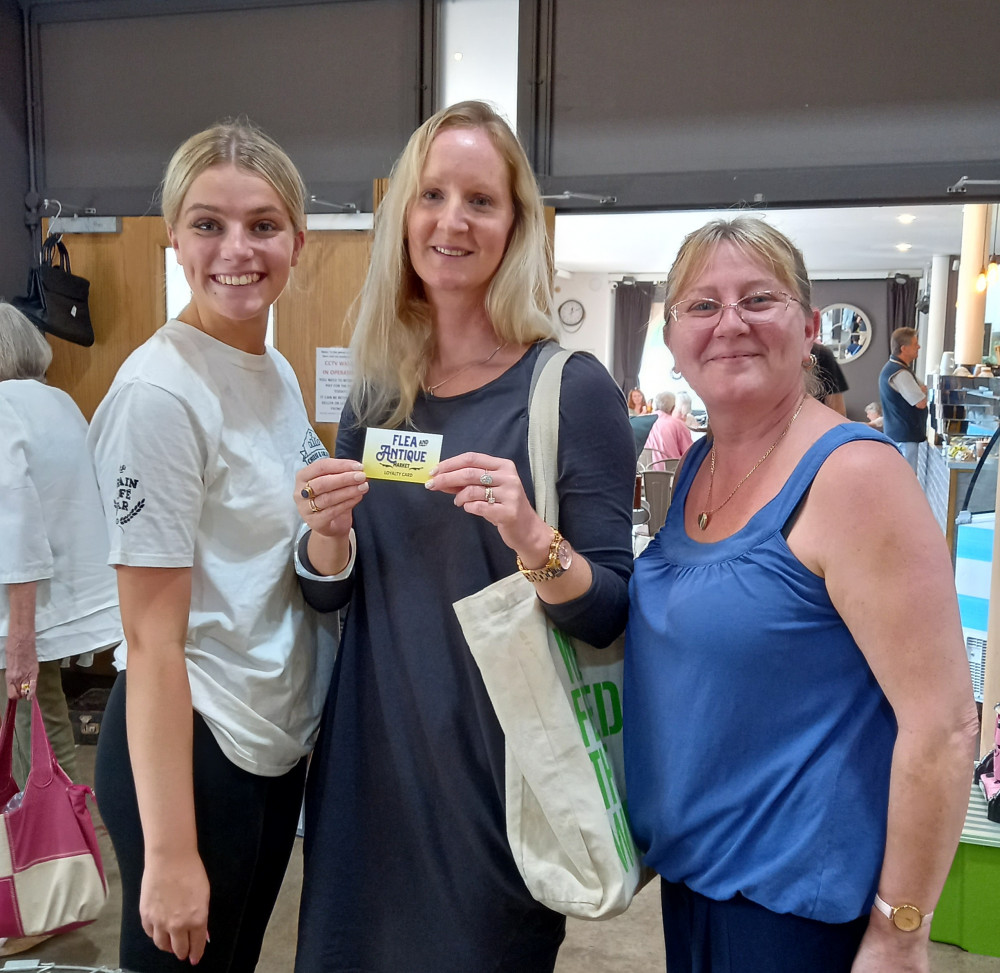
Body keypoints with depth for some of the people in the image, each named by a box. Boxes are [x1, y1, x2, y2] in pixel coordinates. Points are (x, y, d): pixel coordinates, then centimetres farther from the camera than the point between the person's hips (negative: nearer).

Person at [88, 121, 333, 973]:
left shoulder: (278, 373, 5)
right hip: (190, 748, -8)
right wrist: (169, 854, -18)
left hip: (279, 737, 8)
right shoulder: (159, 392, -19)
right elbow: (152, 638, -19)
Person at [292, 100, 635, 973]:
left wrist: (532, 539, -29)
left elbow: (611, 614, -11)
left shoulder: (573, 389, -11)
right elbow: (331, 592, 9)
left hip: (494, 762, -4)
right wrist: (330, 532, -12)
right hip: (368, 752, 5)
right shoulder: (377, 390, 3)